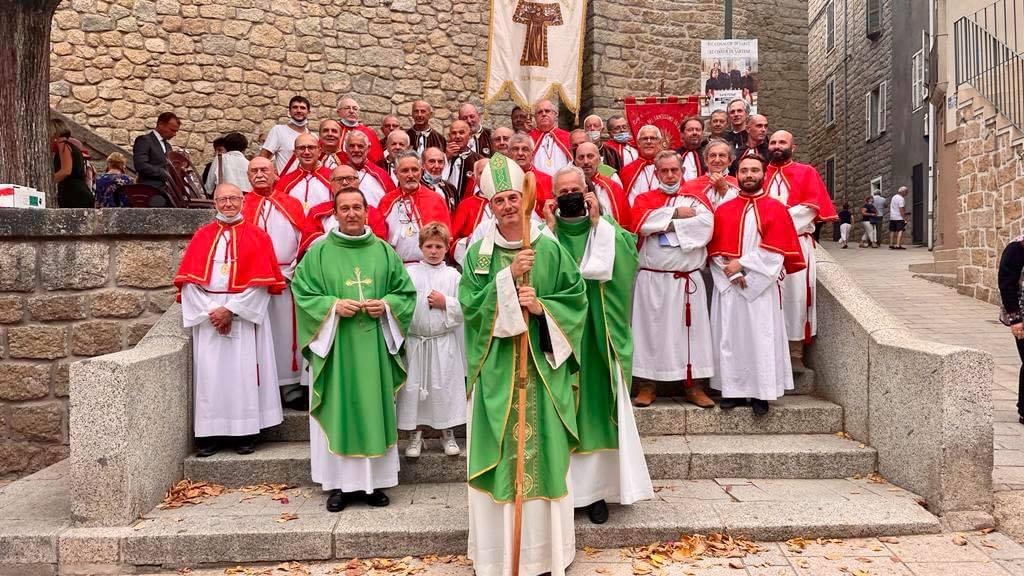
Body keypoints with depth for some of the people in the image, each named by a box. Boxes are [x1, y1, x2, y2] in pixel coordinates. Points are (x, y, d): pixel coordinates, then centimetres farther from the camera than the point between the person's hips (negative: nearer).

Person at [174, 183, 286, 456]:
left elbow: (260, 281, -5)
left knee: (243, 372, -2)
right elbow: (188, 280, 3)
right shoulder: (202, 236, 11)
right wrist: (210, 311, -10)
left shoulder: (256, 236, 4)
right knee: (210, 373, 1)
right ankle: (211, 434, 7)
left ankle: (246, 434, 5)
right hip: (207, 316, 2)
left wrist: (231, 309, -12)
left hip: (245, 315, -2)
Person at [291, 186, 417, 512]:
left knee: (374, 410, 6)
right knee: (338, 411, 3)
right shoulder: (319, 252, 2)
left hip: (374, 347, 2)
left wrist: (386, 306, -10)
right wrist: (333, 306, -15)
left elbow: (406, 292, 9)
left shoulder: (384, 251, 8)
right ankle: (340, 484, 13)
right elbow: (302, 293, -1)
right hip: (335, 346, -2)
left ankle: (374, 481, 17)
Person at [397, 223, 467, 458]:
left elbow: (464, 308, -1)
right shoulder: (410, 273, 3)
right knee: (414, 387, 5)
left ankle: (447, 433, 20)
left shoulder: (453, 275, 3)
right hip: (415, 340, 0)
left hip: (444, 342, 0)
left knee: (446, 386, 5)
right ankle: (416, 433, 19)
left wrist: (446, 303, -13)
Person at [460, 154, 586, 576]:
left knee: (543, 450, 7)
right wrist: (508, 276, -18)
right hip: (496, 369, 0)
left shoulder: (550, 249, 1)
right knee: (499, 453, 4)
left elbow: (577, 297, 1)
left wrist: (542, 307, -15)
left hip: (541, 366, 0)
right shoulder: (477, 254, 2)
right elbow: (470, 305, -8)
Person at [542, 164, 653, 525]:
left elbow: (604, 268, -12)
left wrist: (596, 222, -10)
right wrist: (550, 228, -9)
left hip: (595, 332, 0)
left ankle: (595, 486, 9)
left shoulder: (604, 227, 6)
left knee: (595, 405, 1)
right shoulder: (548, 230, 6)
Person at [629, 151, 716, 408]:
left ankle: (692, 385, 13)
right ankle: (647, 384, 10)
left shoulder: (696, 198, 10)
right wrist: (676, 213, -8)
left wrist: (665, 226, -10)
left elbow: (705, 225, -11)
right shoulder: (644, 199, 10)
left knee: (690, 329, 3)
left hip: (688, 279, 1)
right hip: (652, 279, 0)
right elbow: (641, 223, -12)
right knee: (651, 328, 2)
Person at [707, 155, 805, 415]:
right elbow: (715, 250, 4)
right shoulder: (723, 210, 10)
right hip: (728, 285, 3)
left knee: (761, 338, -1)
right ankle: (732, 389, 13)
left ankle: (761, 393, 8)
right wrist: (732, 273, -11)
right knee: (729, 337, 4)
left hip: (761, 286, -3)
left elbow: (775, 250, -8)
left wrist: (741, 264, -12)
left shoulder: (776, 209, 2)